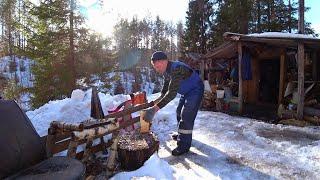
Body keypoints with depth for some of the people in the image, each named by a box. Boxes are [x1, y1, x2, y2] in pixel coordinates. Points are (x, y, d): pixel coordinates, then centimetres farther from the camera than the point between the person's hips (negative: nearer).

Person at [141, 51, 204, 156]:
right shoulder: (166, 70, -5)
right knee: (179, 112, 18)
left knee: (186, 116, -15)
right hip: (187, 92, 10)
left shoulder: (176, 69, -35)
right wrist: (161, 97, -3)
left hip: (195, 90, -10)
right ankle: (182, 135, 37)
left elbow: (172, 93, -42)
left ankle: (184, 145, -6)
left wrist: (155, 108, -45)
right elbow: (166, 86, 12)